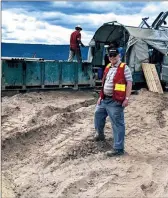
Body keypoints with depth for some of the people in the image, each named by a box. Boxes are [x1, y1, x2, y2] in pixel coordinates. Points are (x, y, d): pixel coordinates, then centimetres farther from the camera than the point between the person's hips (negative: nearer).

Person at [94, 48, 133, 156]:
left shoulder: (124, 68, -8)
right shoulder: (108, 67, 15)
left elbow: (129, 83, -12)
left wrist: (127, 98, -19)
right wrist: (100, 96, 18)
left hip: (116, 101, -9)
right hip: (105, 99, 9)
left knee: (117, 124, -6)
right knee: (98, 114, 23)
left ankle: (118, 148, -2)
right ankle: (100, 135, 47)